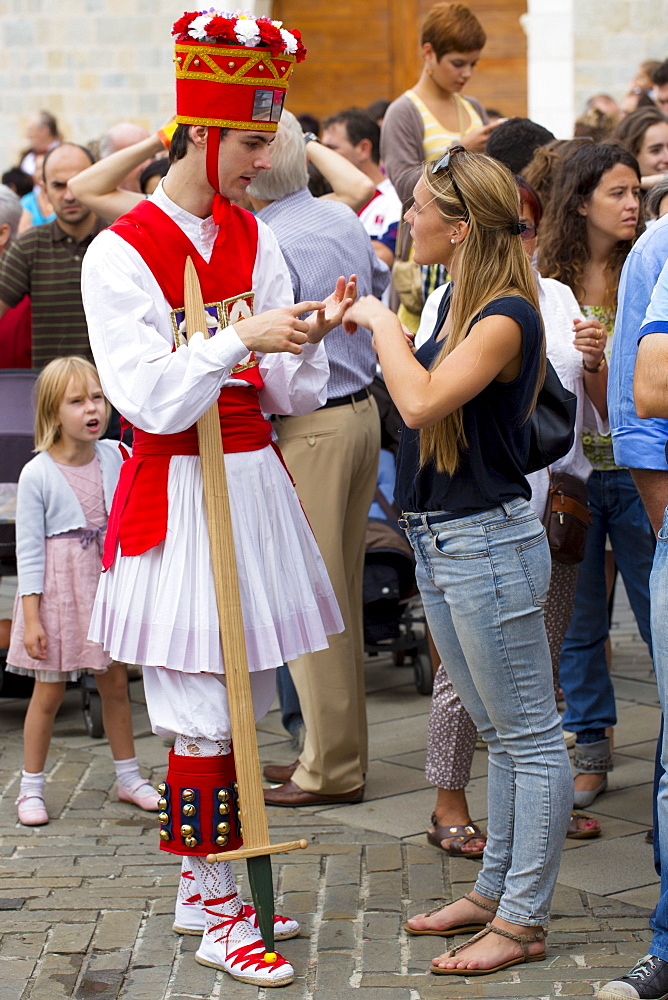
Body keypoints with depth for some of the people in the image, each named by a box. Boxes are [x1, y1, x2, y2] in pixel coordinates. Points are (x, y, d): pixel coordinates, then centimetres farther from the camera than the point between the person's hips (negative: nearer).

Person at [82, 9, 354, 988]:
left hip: (253, 481, 7)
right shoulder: (121, 252, -10)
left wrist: (309, 338, -10)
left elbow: (288, 395, 9)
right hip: (181, 495, -7)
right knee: (204, 712, -3)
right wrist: (241, 339, -23)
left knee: (241, 696, 12)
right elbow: (148, 399, -17)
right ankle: (218, 918, 8)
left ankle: (204, 885, 26)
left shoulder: (253, 237, 9)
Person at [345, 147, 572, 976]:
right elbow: (420, 396, 16)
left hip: (488, 547, -10)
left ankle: (522, 922, 6)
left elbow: (421, 403, -28)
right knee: (500, 733, 18)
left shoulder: (507, 317, -18)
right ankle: (494, 890, 29)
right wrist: (370, 327, 10)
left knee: (528, 738, 1)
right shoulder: (459, 303, 10)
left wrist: (383, 320, -15)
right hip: (441, 545, 10)